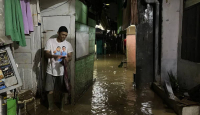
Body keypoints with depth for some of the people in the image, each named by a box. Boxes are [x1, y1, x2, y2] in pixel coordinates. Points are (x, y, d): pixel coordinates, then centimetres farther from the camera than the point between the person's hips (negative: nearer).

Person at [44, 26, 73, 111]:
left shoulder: (68, 44, 2)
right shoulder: (50, 41, -5)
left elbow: (70, 56, 2)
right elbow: (46, 54, -10)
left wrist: (68, 59, -23)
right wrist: (54, 56, -32)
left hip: (62, 71, 2)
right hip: (51, 71, -2)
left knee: (63, 90, 9)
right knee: (50, 91, 6)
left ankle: (62, 107, 29)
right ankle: (50, 107, 26)